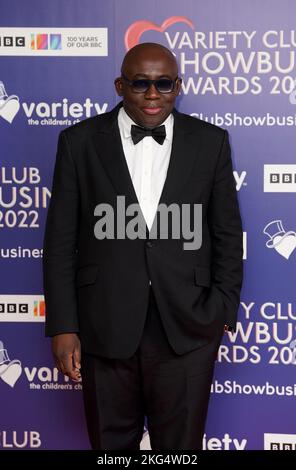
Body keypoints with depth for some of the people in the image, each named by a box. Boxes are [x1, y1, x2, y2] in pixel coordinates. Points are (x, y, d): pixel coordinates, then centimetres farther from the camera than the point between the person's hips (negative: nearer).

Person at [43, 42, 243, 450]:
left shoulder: (211, 142, 2)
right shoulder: (80, 141, 0)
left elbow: (228, 235, 6)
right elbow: (61, 240, 0)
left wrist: (223, 314, 3)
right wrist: (62, 326, -4)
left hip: (187, 328, 0)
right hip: (105, 326, 0)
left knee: (180, 444, 12)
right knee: (111, 442, 16)